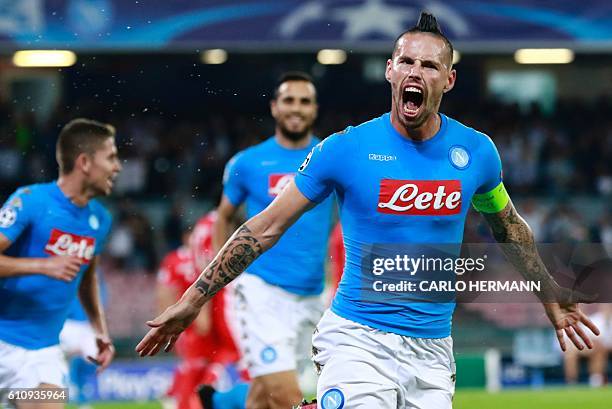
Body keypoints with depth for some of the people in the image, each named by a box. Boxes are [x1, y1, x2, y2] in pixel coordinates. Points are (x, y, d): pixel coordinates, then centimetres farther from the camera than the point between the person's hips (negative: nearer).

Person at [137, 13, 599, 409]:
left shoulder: (475, 152, 3)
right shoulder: (346, 149, -6)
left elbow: (508, 227, 23)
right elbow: (266, 228, 0)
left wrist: (551, 297, 30)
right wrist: (192, 302, -1)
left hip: (432, 350, 4)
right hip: (358, 340, -3)